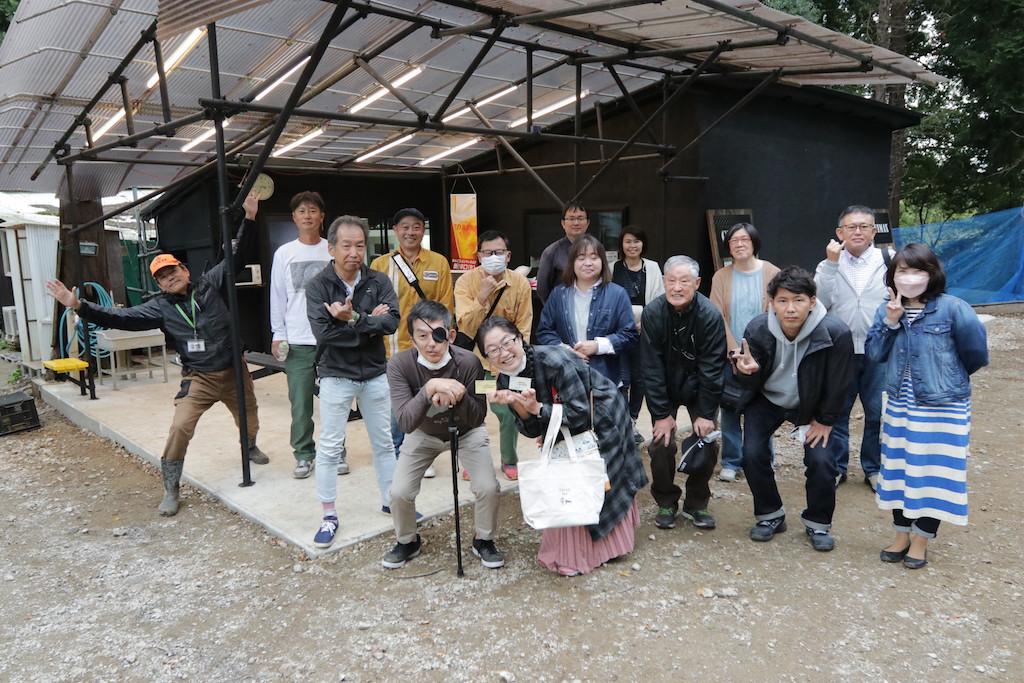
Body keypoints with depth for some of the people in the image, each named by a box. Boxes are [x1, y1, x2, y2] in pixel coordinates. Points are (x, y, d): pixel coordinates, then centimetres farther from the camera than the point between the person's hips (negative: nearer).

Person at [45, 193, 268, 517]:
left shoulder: (210, 284, -2)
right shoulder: (160, 308, -1)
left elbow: (236, 256, -6)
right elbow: (120, 318, -7)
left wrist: (249, 219, -14)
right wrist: (80, 307, -18)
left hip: (234, 371, 1)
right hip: (199, 378, -1)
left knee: (249, 421, 16)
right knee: (180, 427, -14)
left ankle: (250, 447, 52)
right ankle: (170, 490, 1)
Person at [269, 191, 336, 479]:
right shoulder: (284, 253, 7)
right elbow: (277, 297, 7)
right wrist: (278, 335, 3)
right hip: (297, 340, 1)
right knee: (300, 402, 2)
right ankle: (304, 454, 15)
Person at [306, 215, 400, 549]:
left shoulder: (378, 281, -2)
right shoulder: (318, 286, -9)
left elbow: (392, 321, -17)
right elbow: (323, 333, -22)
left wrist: (355, 318, -27)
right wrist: (370, 325, -18)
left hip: (375, 374, 3)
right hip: (336, 376, -3)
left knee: (384, 442, 15)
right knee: (329, 447, 4)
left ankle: (390, 500, 32)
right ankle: (329, 516, 18)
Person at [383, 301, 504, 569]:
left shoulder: (468, 361, -30)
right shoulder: (399, 364, -30)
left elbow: (478, 418, -24)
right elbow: (406, 422, -37)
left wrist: (459, 395, -43)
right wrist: (431, 388, -50)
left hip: (467, 432, 0)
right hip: (423, 434, 1)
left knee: (488, 488, -14)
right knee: (399, 492, -8)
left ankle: (484, 541, 17)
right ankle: (407, 542, 24)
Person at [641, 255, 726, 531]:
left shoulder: (710, 315, -20)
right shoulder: (653, 313, -18)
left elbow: (711, 368, -16)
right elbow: (652, 367, -15)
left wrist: (706, 414, -16)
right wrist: (661, 413, -16)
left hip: (698, 389, 0)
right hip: (665, 389, 0)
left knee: (707, 443, -6)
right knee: (662, 444, -8)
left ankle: (697, 504, 16)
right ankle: (666, 503, 14)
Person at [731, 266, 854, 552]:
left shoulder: (836, 333, -29)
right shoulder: (757, 330, -24)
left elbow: (839, 384, -13)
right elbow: (752, 384, -12)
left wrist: (825, 420, -6)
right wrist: (748, 371, -36)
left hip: (811, 405, -1)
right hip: (767, 399, 1)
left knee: (821, 461, -13)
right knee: (752, 454, -12)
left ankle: (818, 523, 14)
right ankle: (770, 515, 13)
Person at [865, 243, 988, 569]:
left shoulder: (952, 308, -14)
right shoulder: (886, 310, 2)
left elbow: (976, 351, -7)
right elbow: (874, 353, -5)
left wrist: (952, 377, 9)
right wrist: (891, 322, -17)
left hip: (943, 407, -4)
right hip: (899, 406, 5)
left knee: (933, 473, 5)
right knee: (899, 470, 13)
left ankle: (921, 541, 21)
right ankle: (902, 535, 29)